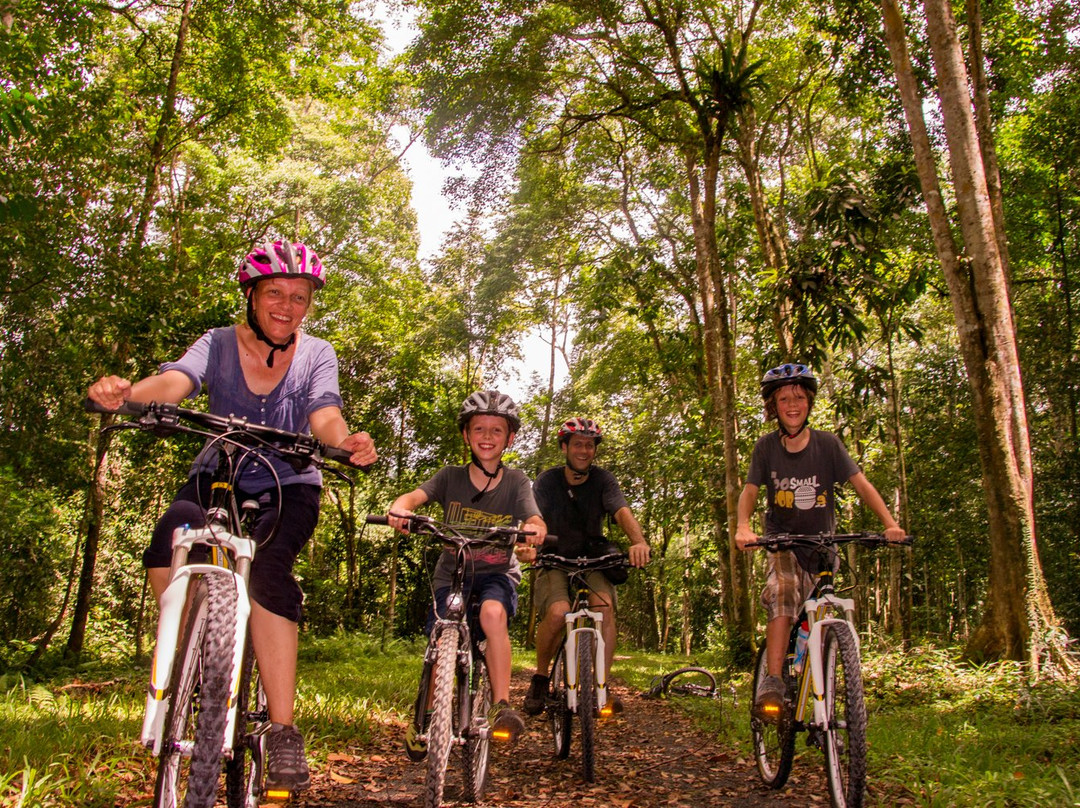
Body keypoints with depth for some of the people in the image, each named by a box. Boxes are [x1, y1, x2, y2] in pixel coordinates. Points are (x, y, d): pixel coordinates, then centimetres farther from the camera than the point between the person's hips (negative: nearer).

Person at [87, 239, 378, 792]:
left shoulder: (316, 354, -3)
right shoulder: (220, 343, -3)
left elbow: (323, 415, -20)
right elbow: (177, 380, -23)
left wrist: (345, 441, -45)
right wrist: (126, 392, -46)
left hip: (288, 488, -1)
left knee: (267, 567, -31)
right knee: (169, 541, -30)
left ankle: (282, 731, -26)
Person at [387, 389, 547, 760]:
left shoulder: (515, 481, -6)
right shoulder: (451, 477, -5)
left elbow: (536, 521, -18)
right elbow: (415, 496, -20)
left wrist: (534, 530, -44)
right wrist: (400, 508, -44)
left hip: (497, 574, -1)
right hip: (452, 573, 1)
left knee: (493, 612, -34)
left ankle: (501, 705, -24)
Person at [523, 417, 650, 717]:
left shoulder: (603, 479, -4)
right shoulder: (547, 481, -6)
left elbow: (622, 512, -20)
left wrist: (639, 542, -42)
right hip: (554, 560, -1)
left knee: (604, 605, -28)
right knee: (558, 612, -29)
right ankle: (540, 678, -4)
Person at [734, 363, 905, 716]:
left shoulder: (827, 443, -8)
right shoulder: (766, 446, -7)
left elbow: (860, 483, -13)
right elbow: (749, 491, -10)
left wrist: (890, 522, -28)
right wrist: (743, 526, -30)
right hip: (782, 542, -1)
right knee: (783, 595, -30)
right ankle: (772, 684, -30)